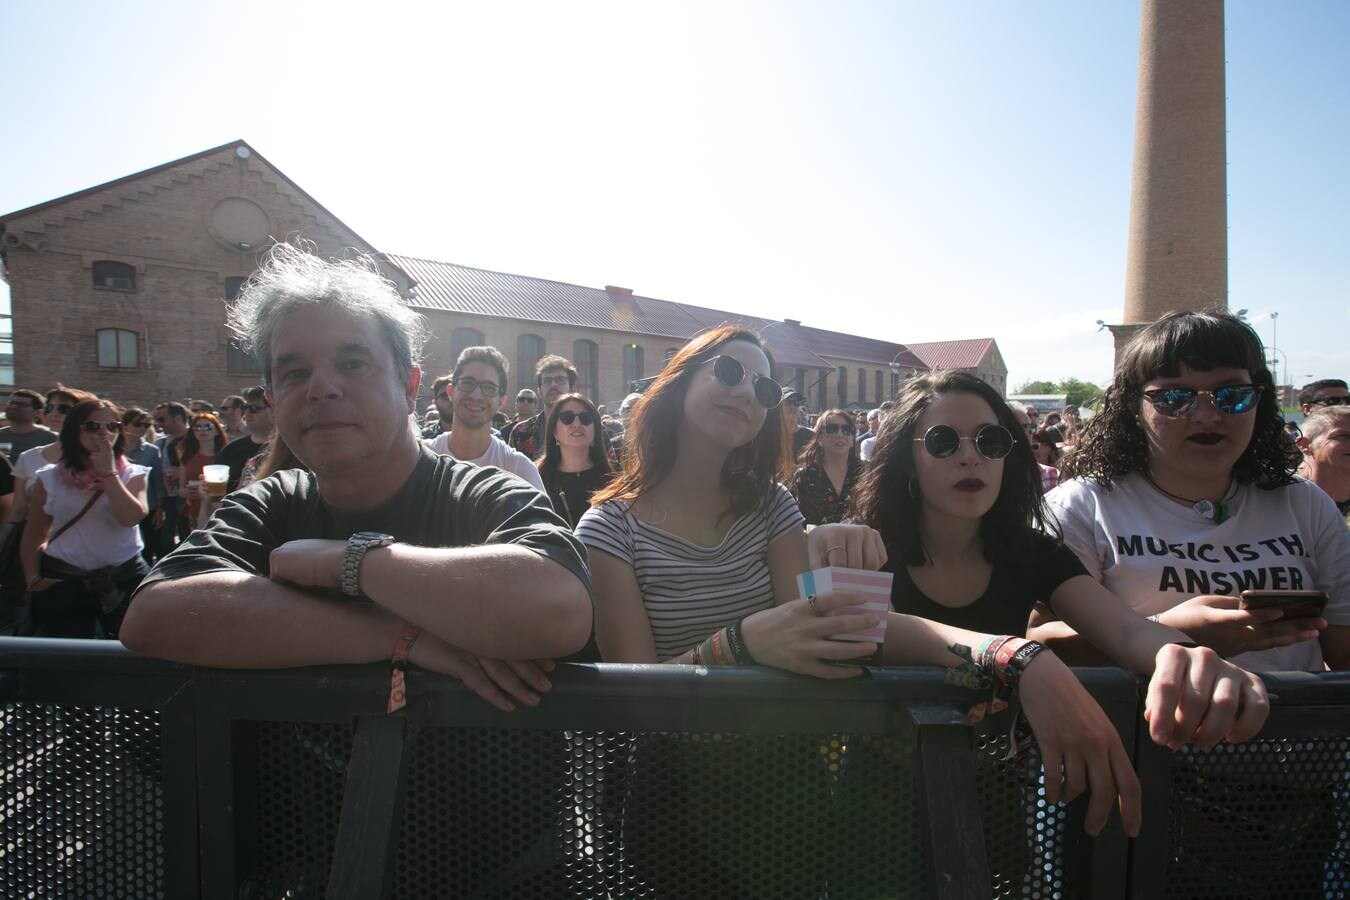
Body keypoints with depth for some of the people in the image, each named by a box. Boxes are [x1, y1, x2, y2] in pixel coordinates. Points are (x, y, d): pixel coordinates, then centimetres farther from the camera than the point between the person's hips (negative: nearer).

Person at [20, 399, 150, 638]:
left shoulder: (133, 475, 1)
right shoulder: (50, 478, 5)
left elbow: (130, 518, -18)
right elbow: (33, 536, 12)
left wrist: (108, 472, -13)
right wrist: (33, 578, -1)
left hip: (124, 579, -1)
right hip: (63, 581, 1)